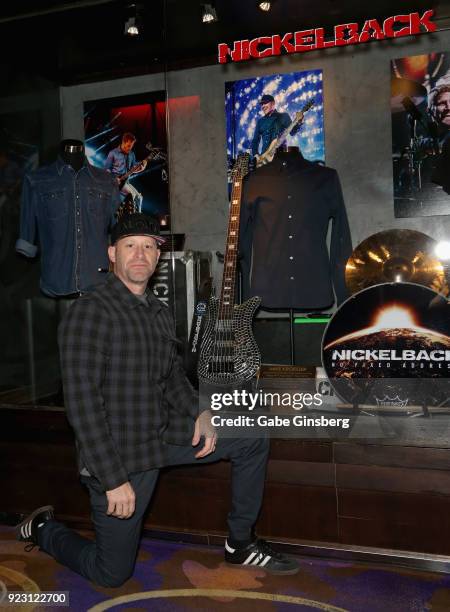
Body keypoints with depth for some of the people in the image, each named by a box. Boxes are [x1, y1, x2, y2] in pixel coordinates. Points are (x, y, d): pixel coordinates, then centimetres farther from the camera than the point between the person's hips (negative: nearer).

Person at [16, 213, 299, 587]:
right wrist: (114, 479, -23)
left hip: (165, 433, 7)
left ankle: (241, 545, 19)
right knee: (113, 573, 8)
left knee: (253, 438, 5)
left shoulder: (160, 312, 6)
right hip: (120, 454, -7)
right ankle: (43, 529, 35)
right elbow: (82, 403, -24)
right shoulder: (90, 311, -19)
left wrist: (199, 413, -3)